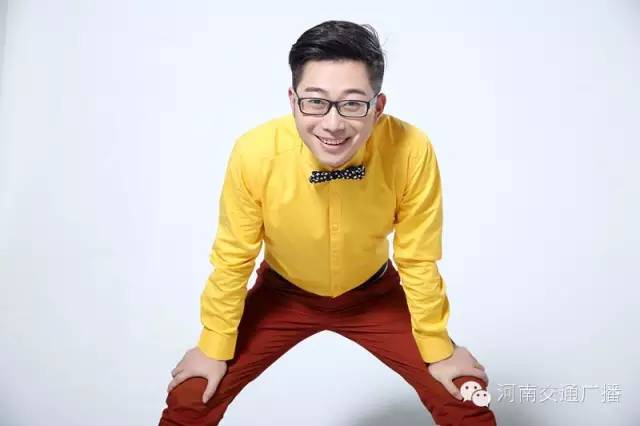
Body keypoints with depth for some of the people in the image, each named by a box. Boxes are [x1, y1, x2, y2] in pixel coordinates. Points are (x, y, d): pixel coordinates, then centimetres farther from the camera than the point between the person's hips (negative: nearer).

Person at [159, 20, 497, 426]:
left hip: (374, 292, 1)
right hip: (284, 292, 0)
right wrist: (215, 348, -5)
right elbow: (233, 258, -15)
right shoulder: (255, 153, -31)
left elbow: (418, 260, -16)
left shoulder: (411, 151, -31)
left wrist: (438, 349, -5)